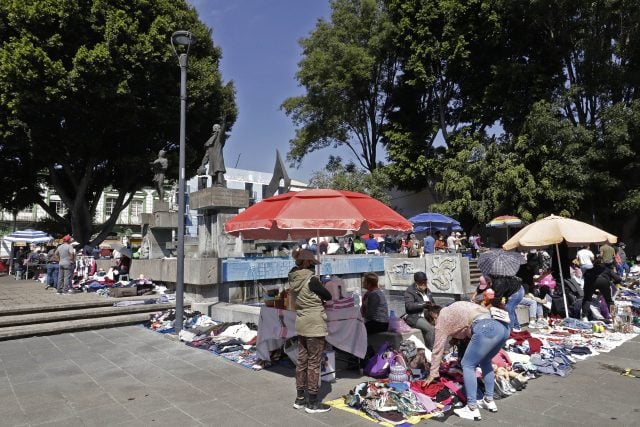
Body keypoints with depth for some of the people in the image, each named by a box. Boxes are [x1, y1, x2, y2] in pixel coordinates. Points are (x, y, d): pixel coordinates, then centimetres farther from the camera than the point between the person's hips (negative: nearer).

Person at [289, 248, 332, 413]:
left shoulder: (294, 280, 2)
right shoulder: (311, 280, -20)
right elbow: (328, 296, -9)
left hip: (301, 325, 8)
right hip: (314, 326, -8)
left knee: (302, 360, 15)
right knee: (314, 363, 2)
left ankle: (300, 398, 25)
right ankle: (312, 402, 10)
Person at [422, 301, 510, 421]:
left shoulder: (442, 318, 11)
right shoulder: (453, 310, 33)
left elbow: (438, 349, 15)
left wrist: (433, 373, 23)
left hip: (487, 329, -9)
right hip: (504, 327, 9)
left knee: (467, 365, 5)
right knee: (484, 361, 27)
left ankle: (472, 409, 4)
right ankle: (489, 401, 31)